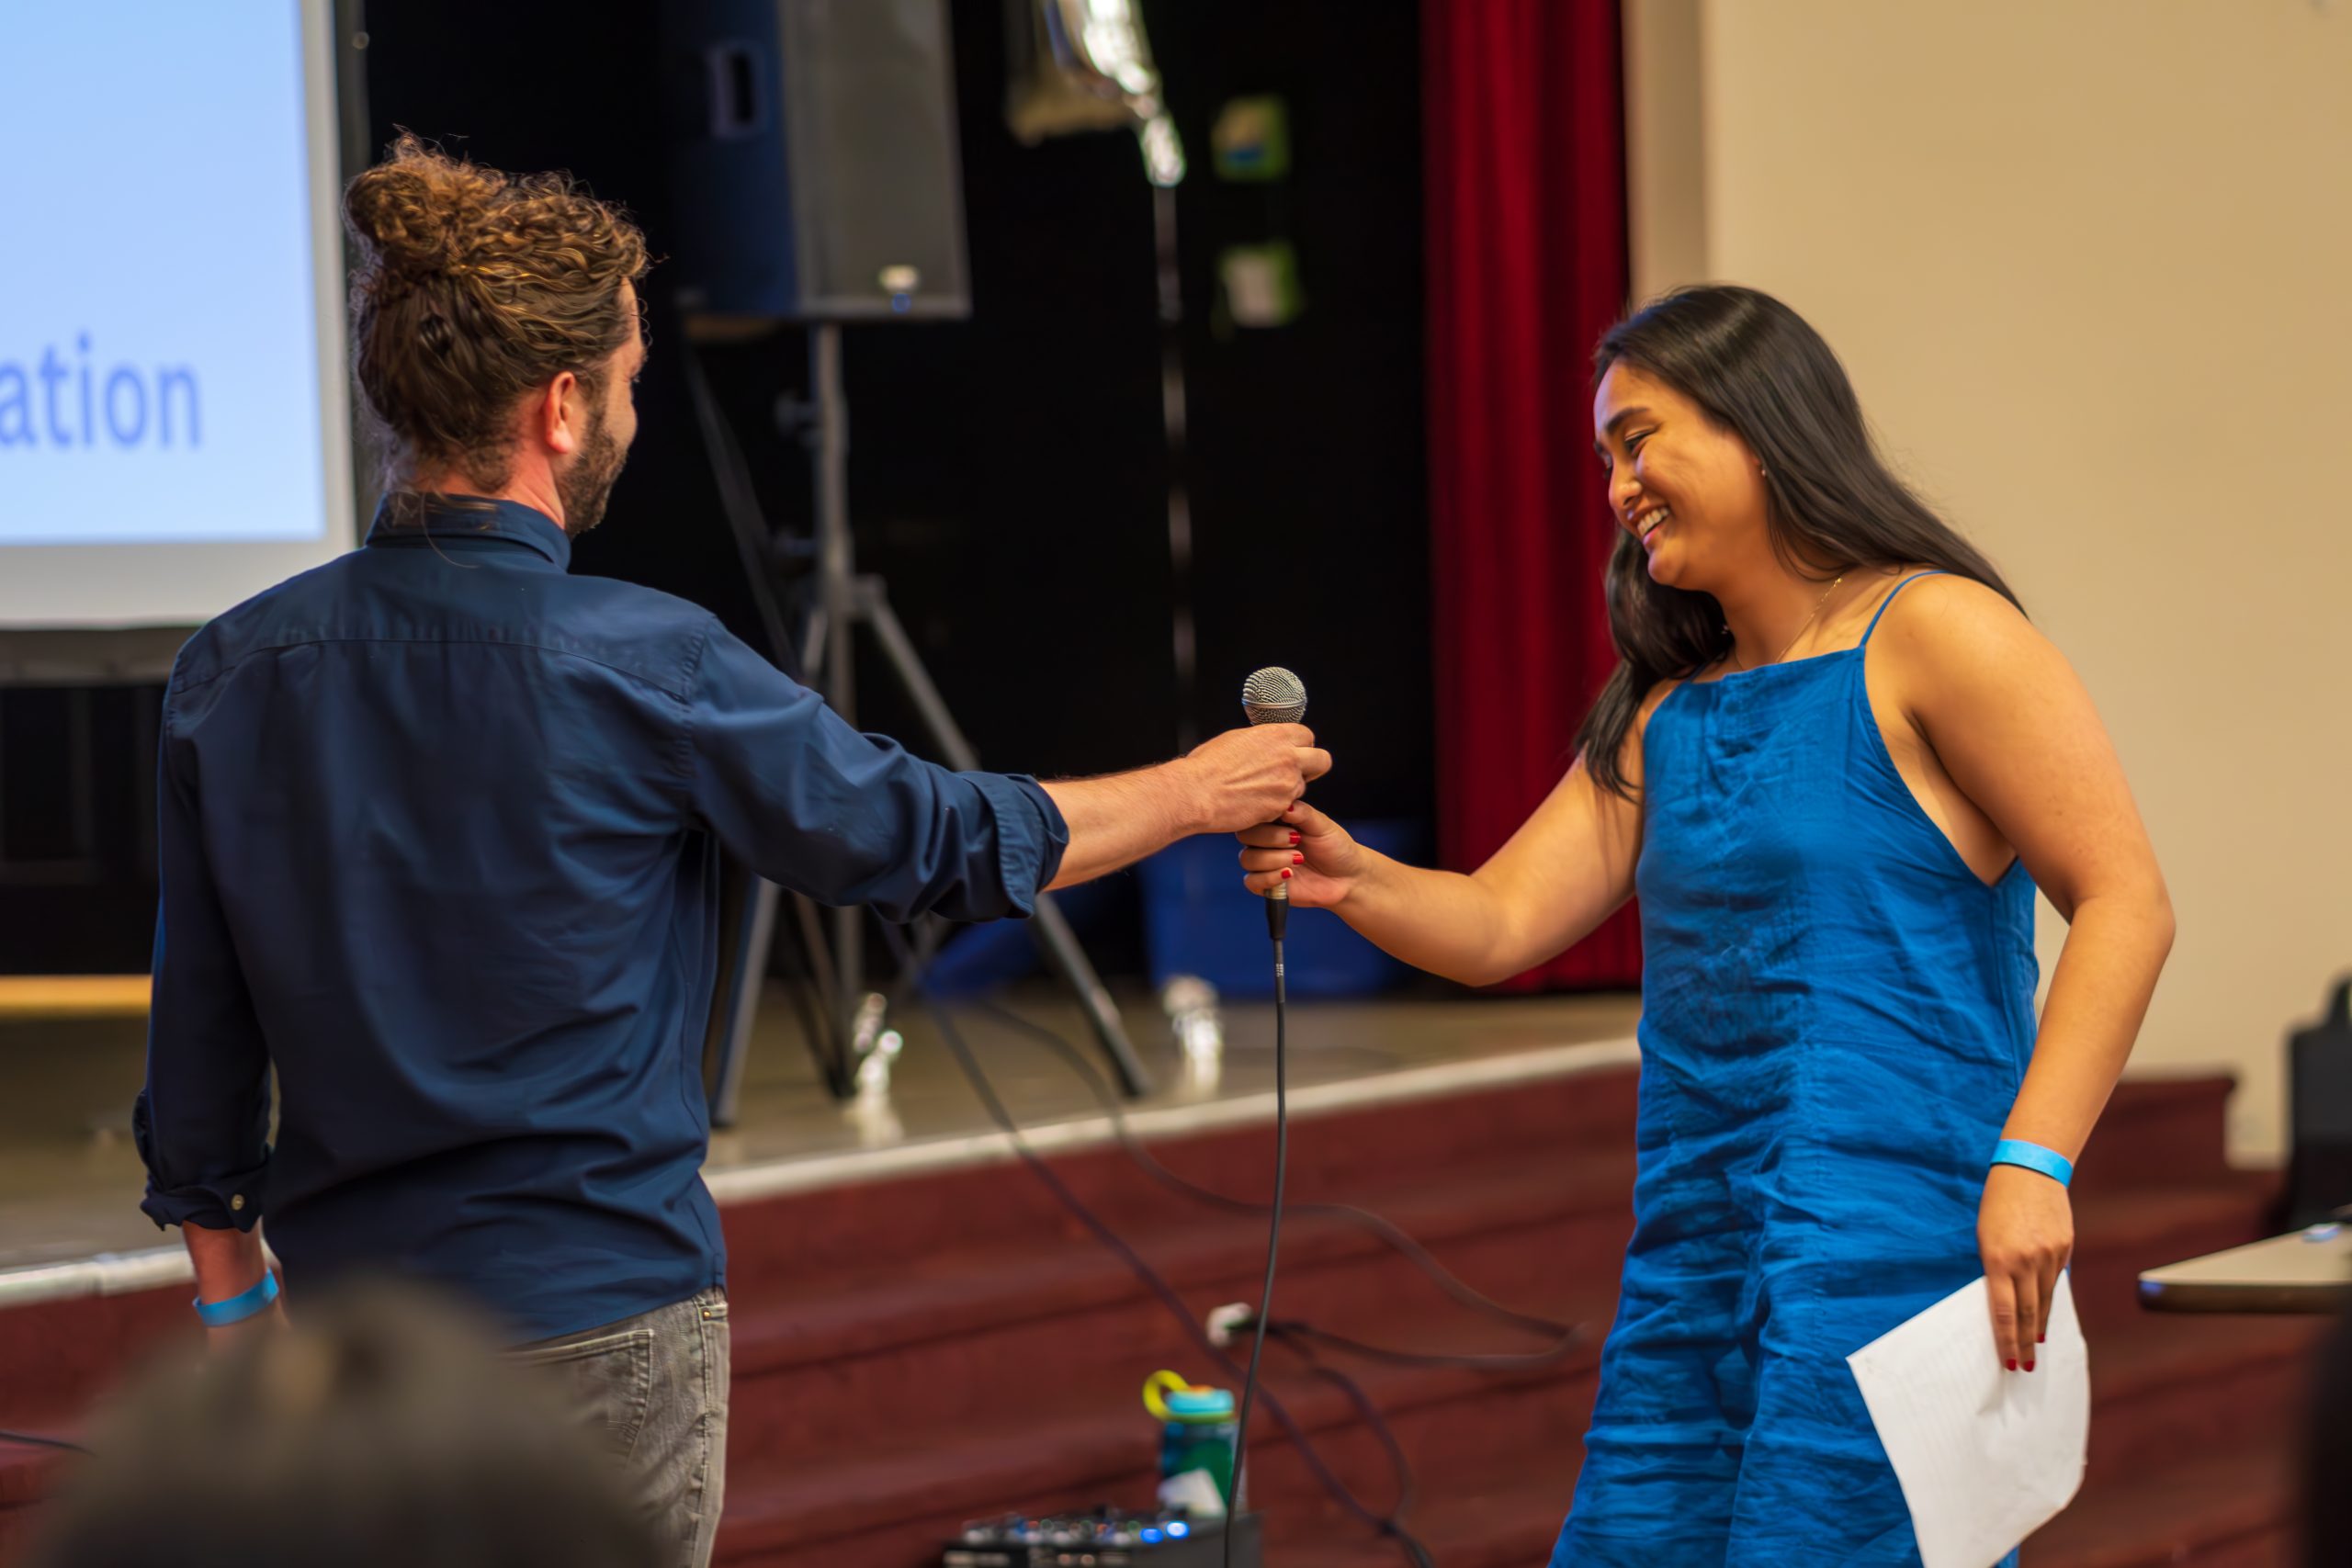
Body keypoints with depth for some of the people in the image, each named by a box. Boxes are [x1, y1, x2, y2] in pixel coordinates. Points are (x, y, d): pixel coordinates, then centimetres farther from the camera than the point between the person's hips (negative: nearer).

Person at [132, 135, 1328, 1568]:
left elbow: (199, 1048, 5)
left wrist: (231, 1298, 16)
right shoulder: (640, 668, -14)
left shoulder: (235, 672, -1)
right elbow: (930, 839, -3)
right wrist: (1195, 794, 13)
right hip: (601, 1325, -5)